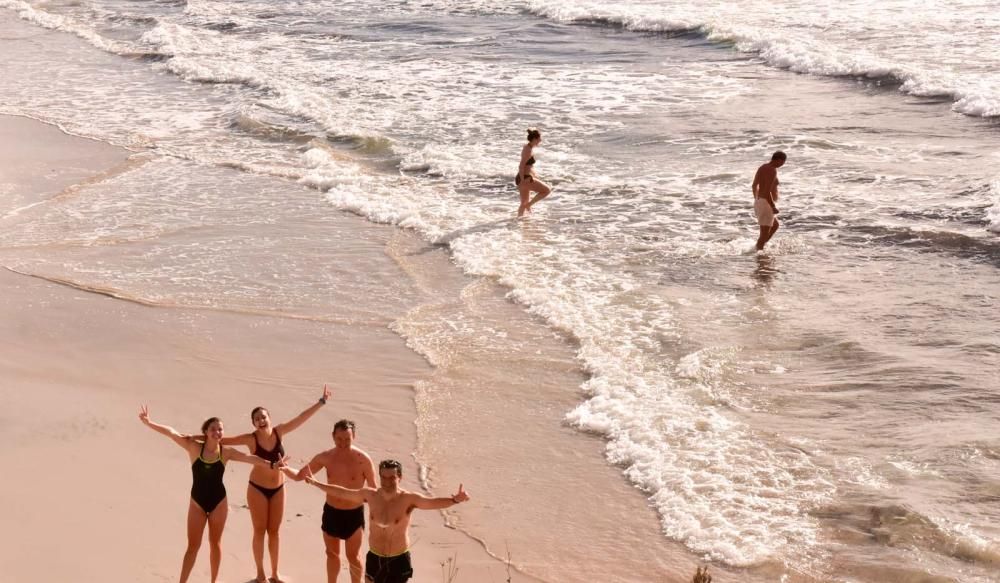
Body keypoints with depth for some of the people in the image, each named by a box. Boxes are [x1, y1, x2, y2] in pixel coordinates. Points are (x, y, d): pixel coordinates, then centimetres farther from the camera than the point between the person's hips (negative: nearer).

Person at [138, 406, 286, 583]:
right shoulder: (194, 447, -10)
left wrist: (271, 465, -25)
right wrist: (149, 422, -26)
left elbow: (250, 458, -12)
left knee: (215, 543, 14)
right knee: (193, 545, 2)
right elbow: (172, 433, -18)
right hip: (197, 502, -1)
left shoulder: (226, 452, -7)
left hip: (218, 501, 1)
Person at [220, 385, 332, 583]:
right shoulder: (251, 439, -17)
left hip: (278, 489, 3)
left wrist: (321, 401, -8)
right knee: (260, 531, 6)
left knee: (274, 531, 13)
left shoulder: (279, 431, -9)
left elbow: (302, 417, -7)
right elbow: (223, 440, -15)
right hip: (258, 489, -3)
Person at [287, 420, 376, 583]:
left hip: (354, 514, -3)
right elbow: (299, 476, 0)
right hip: (331, 512, 4)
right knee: (332, 553, 20)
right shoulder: (325, 457, -9)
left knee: (353, 556, 8)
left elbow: (373, 490, -9)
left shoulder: (363, 460, -19)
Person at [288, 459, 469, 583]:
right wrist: (315, 482, 11)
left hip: (398, 560, -3)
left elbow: (434, 502, -33)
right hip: (374, 558, 3)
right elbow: (341, 492, 6)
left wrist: (455, 500, -52)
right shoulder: (370, 495, -7)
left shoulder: (409, 499, -18)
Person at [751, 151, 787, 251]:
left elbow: (754, 186, 21)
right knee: (765, 233, -2)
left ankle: (758, 248, 22)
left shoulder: (762, 168, 11)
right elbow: (767, 191, -25)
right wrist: (773, 207, -19)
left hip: (759, 203, 10)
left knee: (775, 225, 25)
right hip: (766, 204, -10)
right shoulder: (773, 170, -18)